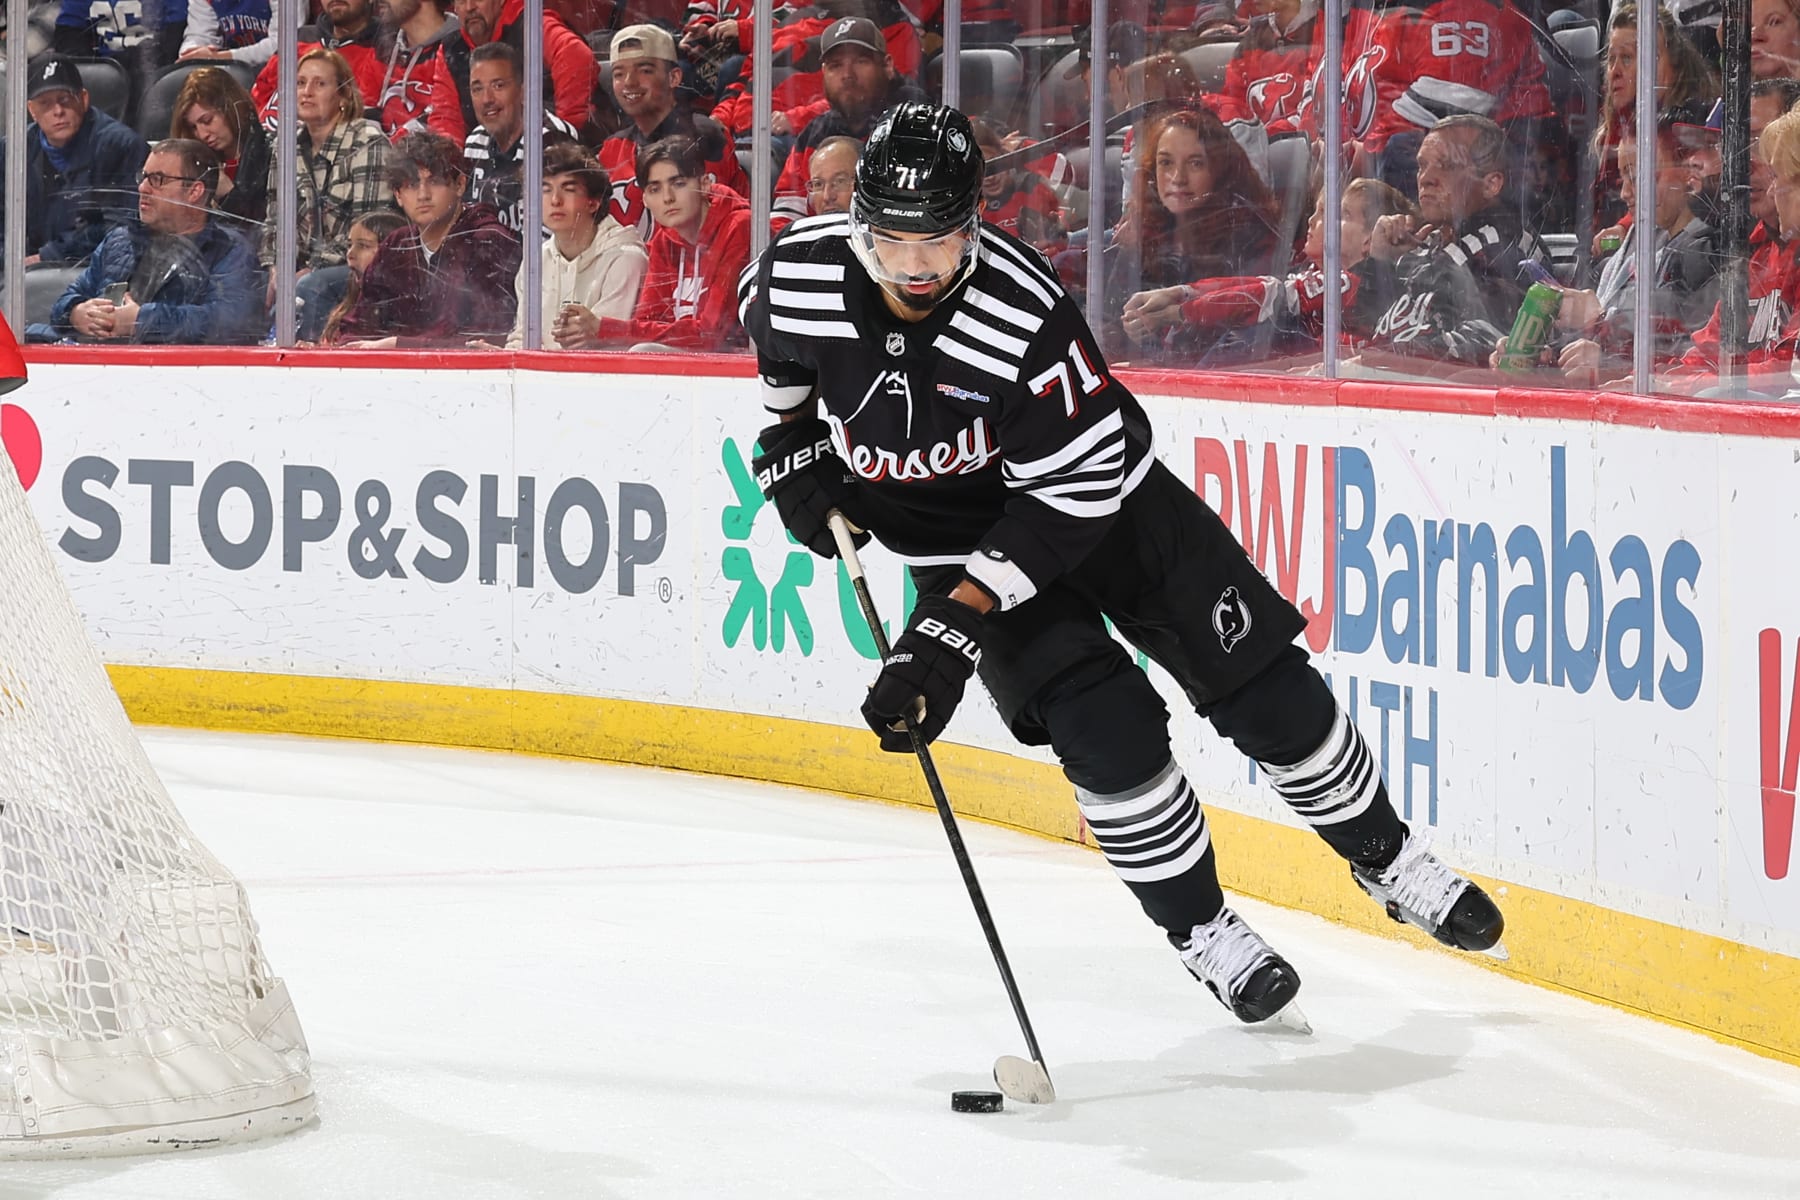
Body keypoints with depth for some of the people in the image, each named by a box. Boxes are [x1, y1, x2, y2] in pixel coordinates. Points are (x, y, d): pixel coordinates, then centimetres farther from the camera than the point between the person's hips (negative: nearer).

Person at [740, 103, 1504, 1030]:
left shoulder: (1023, 313, -34)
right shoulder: (798, 275, -22)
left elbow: (1077, 487, -29)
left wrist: (959, 623, -33)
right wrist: (790, 440, 5)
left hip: (1104, 500, -2)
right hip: (952, 531, 2)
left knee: (1263, 685, -1)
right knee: (1105, 731, -16)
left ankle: (1386, 859, 23)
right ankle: (1201, 932, 4)